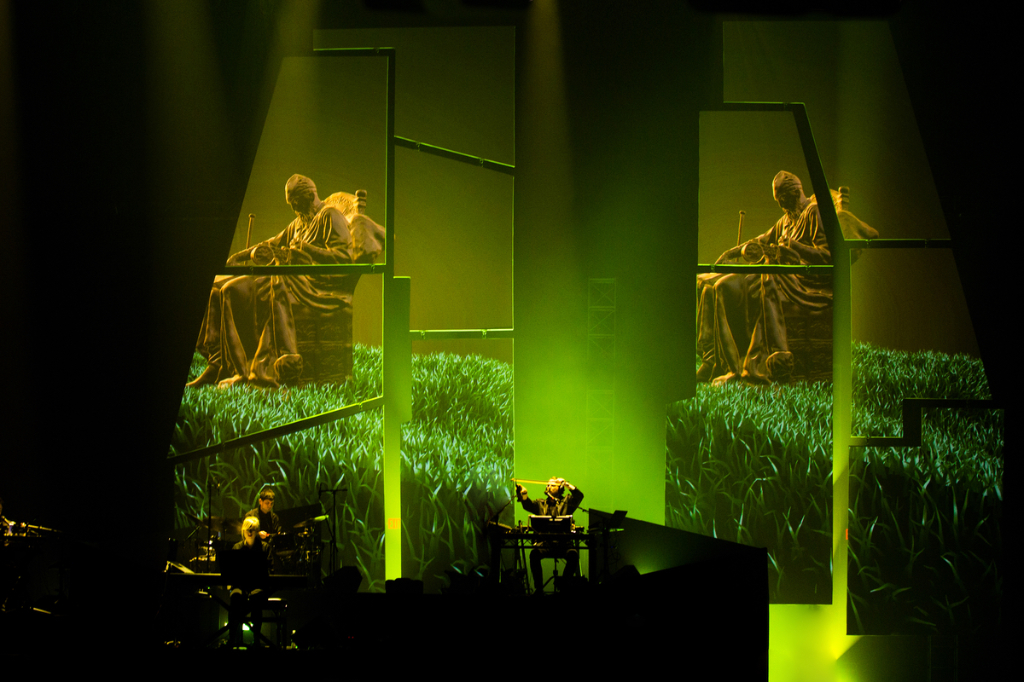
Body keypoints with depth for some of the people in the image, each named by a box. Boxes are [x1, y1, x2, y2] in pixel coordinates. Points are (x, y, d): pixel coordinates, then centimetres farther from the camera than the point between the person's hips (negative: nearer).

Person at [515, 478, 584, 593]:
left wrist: (567, 484, -4)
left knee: (573, 553, -32)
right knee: (534, 553, -30)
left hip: (562, 543, -1)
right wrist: (523, 494, -16)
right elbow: (528, 505, 4)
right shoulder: (541, 503, 21)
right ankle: (538, 587, -18)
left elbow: (579, 496, 1)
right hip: (545, 543, 1)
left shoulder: (566, 502, 15)